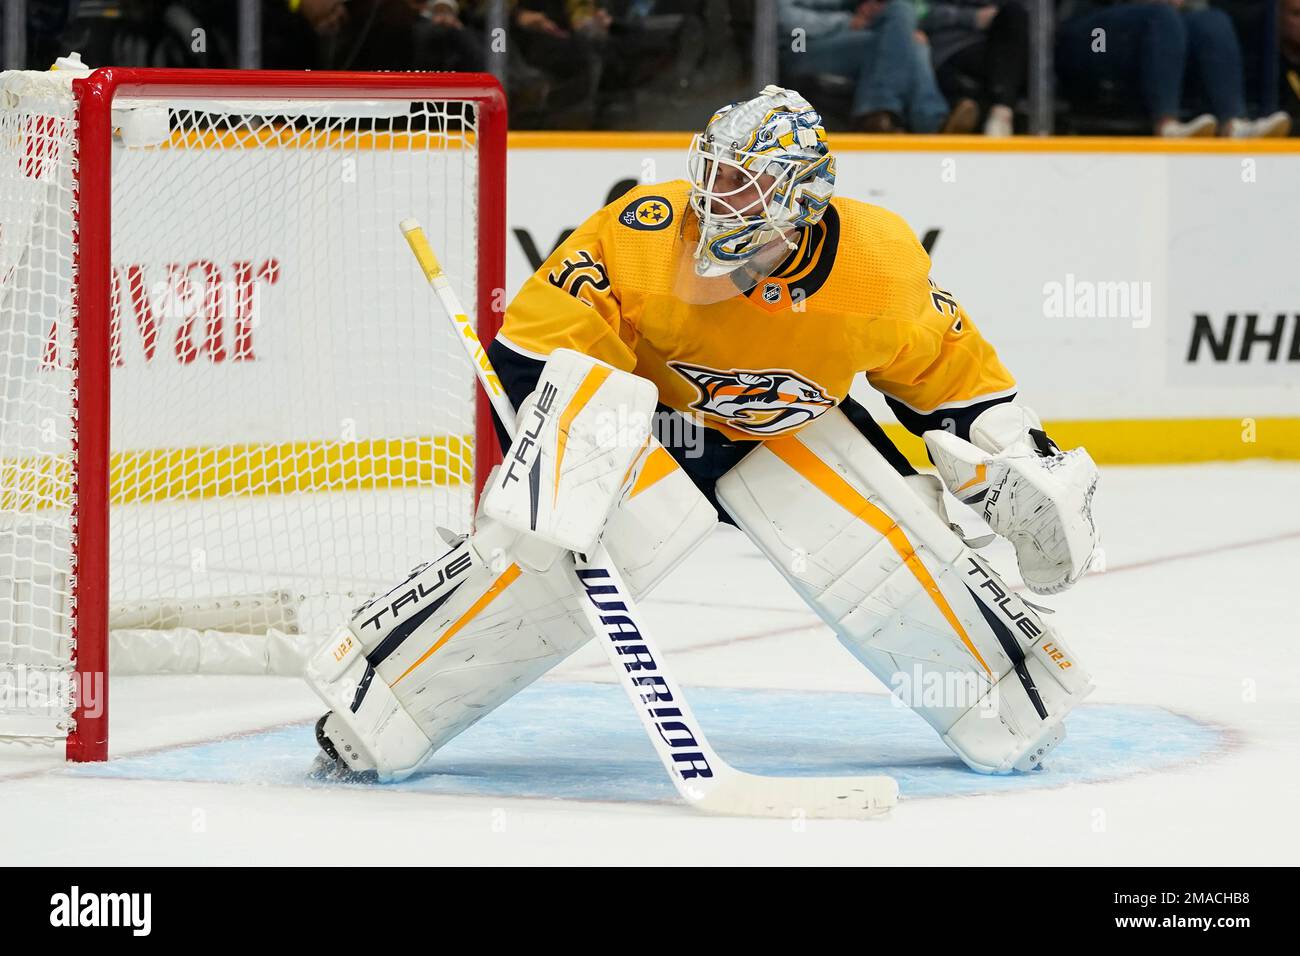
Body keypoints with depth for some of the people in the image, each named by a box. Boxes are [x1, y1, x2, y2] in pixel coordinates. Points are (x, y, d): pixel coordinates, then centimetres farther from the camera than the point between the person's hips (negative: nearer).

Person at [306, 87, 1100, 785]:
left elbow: (949, 372, -5)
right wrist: (571, 439, -43)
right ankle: (371, 710, -15)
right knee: (539, 557, -23)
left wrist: (1026, 470, -4)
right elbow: (538, 346, -27)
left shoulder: (880, 263, -24)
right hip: (647, 416, -2)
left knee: (893, 552, -17)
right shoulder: (642, 236, -32)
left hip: (792, 431, 2)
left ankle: (1021, 706, 5)